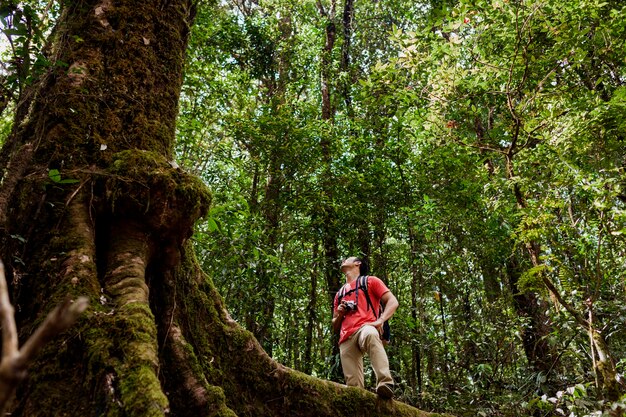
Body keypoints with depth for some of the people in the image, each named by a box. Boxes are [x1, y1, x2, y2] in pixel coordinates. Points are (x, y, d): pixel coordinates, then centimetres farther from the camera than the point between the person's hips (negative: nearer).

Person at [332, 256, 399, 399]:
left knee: (370, 334, -43)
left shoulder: (370, 281, 20)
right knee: (353, 385, -13)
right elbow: (335, 327, 35)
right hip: (346, 339, 5)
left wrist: (380, 320, -12)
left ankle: (385, 383, -53)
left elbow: (393, 302, 7)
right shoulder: (339, 294, 34)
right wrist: (340, 314, 11)